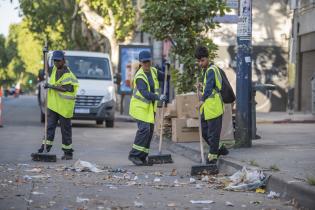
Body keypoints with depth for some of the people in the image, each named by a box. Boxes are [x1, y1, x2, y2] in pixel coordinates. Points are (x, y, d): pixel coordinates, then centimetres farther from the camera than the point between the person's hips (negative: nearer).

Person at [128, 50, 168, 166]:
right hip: (140, 106, -8)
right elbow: (145, 93, -31)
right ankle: (134, 155, -13)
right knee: (144, 129, -19)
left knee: (149, 131, 7)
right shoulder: (139, 76, -19)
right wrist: (158, 97, -43)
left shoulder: (153, 71, 5)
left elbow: (164, 77, 19)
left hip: (150, 107, 8)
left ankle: (142, 157, 14)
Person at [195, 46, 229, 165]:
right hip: (206, 107, 10)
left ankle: (213, 156, 5)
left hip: (214, 107, -10)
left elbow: (209, 87, -31)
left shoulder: (211, 70, -15)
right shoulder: (205, 70, 16)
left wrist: (202, 100, -42)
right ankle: (219, 148, 30)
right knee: (204, 132, 15)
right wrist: (202, 87, 9)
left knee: (213, 133, -2)